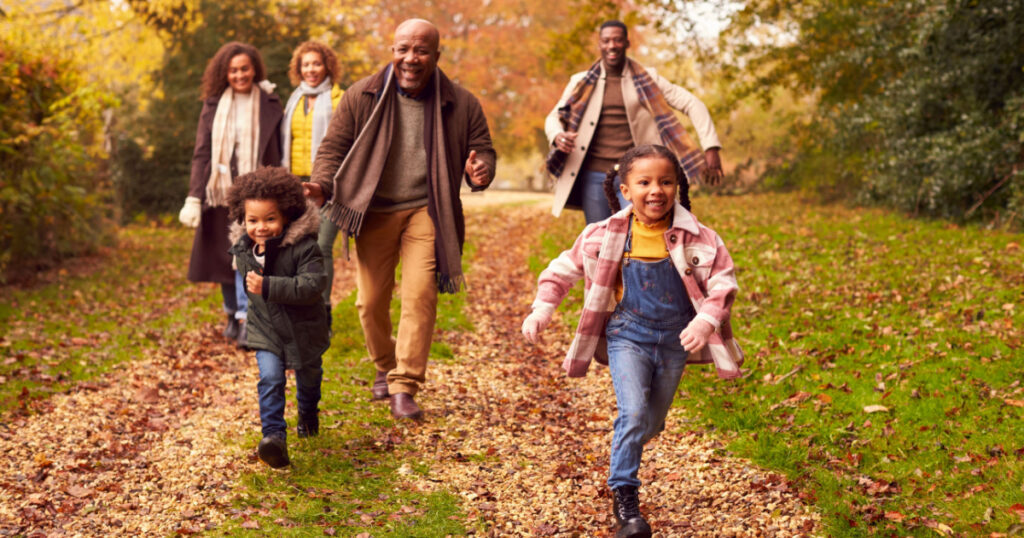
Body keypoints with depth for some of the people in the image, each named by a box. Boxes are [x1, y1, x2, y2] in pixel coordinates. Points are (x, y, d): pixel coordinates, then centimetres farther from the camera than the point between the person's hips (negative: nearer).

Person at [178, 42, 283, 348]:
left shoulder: (269, 104, 3)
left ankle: (247, 320, -15)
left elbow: (276, 153, 4)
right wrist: (194, 197, -5)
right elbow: (201, 153, 5)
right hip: (220, 190, 3)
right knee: (224, 256, 9)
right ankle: (232, 314, 25)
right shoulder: (214, 105, 7)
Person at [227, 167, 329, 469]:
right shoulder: (243, 249, -8)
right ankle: (274, 436, -18)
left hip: (303, 328, -2)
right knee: (270, 379, -17)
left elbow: (313, 285, -36)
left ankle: (308, 413, 52)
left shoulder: (303, 246, -27)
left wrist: (268, 286, -41)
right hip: (265, 330, 2)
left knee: (308, 376, 22)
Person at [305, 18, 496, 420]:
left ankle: (404, 387, -8)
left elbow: (482, 148, 7)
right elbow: (334, 147, 3)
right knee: (370, 300, 5)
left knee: (420, 295, -14)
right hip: (373, 212, 1)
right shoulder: (361, 97, -1)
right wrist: (323, 184, -17)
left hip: (426, 211, -1)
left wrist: (481, 171, -18)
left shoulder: (461, 104, 0)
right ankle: (384, 367, 32)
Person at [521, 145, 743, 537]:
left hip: (674, 342, 2)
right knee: (633, 413, -20)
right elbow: (564, 269, 3)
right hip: (627, 337, -2)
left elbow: (722, 283, -5)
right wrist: (542, 308, -7)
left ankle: (623, 455, 49)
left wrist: (705, 321, -21)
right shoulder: (606, 236, -8)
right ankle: (624, 497, -9)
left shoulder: (696, 239, -10)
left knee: (652, 423, 15)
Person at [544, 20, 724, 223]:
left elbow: (692, 104, 3)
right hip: (593, 176, 1)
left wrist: (711, 148, -8)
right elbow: (553, 118, 13)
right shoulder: (582, 83, 8)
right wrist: (558, 136, -12)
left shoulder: (646, 81, 5)